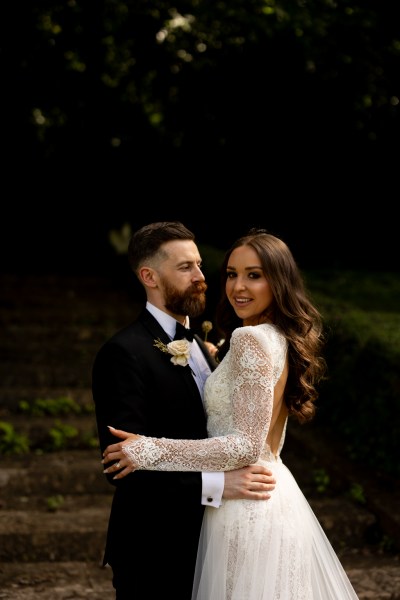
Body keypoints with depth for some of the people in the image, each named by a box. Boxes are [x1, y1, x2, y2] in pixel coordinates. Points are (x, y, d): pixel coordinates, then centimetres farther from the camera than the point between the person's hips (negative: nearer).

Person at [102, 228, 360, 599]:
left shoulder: (250, 338, -19)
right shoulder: (282, 338, 9)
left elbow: (247, 445, -22)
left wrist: (151, 451, -21)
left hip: (246, 508, -9)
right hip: (275, 495, 9)